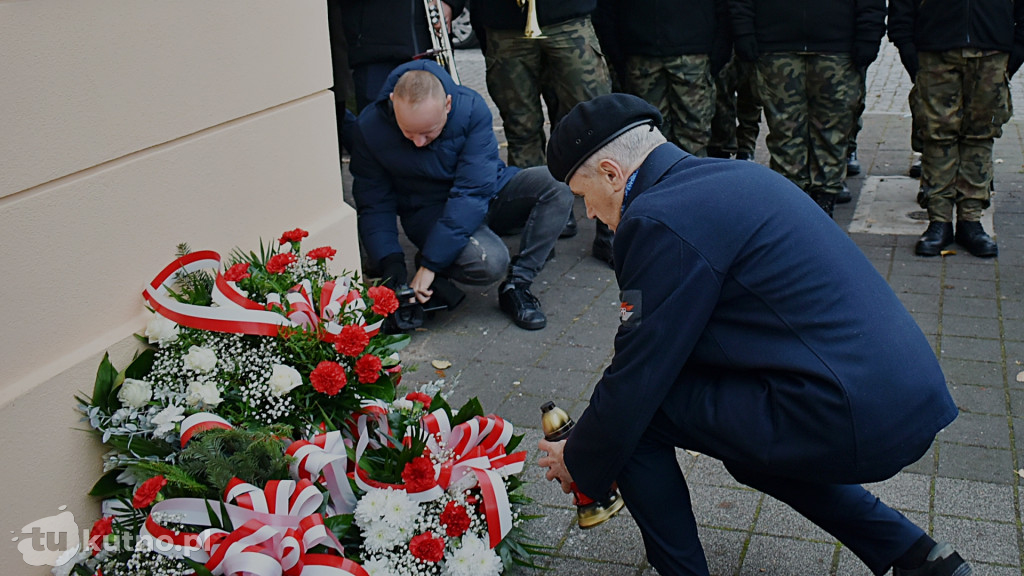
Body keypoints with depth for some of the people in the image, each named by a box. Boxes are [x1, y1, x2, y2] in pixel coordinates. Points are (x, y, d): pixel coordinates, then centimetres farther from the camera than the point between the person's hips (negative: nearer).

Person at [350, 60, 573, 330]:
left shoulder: (471, 108, -23)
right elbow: (374, 205, -10)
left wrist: (430, 263, -33)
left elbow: (473, 191, -28)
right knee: (488, 261, -34)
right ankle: (439, 278, -1)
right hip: (429, 211, -2)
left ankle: (517, 286, -19)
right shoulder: (370, 128, -18)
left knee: (557, 184, -26)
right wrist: (392, 263, -27)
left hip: (484, 197, 2)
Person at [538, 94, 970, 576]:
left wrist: (580, 462, 10)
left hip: (850, 420, -10)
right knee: (750, 447, 32)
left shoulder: (658, 218, -13)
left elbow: (635, 378, -9)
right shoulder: (731, 175, 17)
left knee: (636, 414, 0)